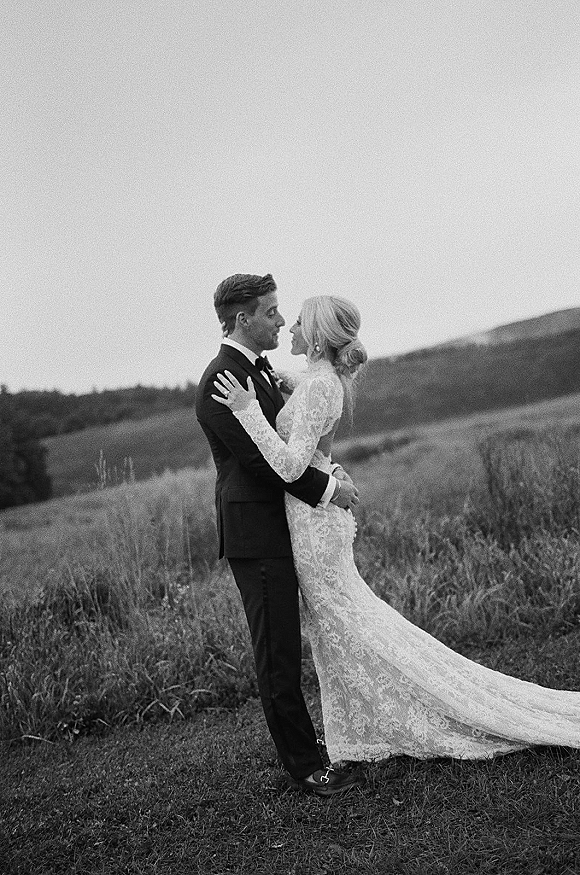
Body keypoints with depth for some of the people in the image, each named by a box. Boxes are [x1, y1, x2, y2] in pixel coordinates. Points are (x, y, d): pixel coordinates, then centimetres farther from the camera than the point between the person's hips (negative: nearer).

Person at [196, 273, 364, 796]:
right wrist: (327, 489, -16)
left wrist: (332, 479, 6)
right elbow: (258, 457, -21)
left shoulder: (259, 370, 16)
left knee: (284, 653, 17)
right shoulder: (221, 381, -16)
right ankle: (305, 767, 7)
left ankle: (304, 746, 27)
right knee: (278, 657, -1)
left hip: (280, 531, 10)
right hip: (256, 536, -9)